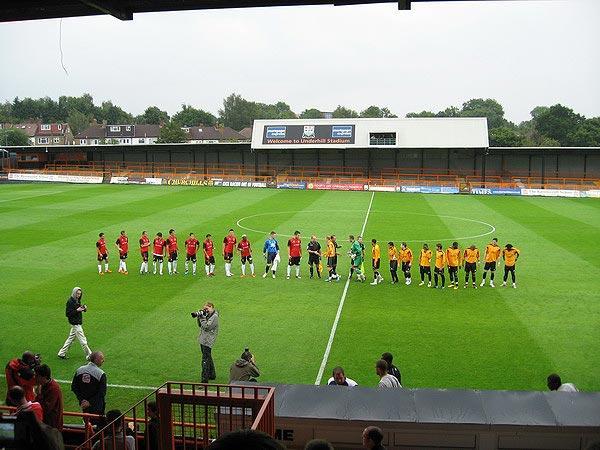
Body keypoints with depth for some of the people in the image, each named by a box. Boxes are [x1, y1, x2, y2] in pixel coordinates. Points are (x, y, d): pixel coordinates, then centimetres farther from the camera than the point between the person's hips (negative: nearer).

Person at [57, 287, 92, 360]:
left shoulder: (77, 300, 8)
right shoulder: (70, 302, -18)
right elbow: (68, 314, -19)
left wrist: (84, 308, -2)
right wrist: (77, 310, -26)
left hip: (78, 322, 9)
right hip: (75, 323, -9)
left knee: (71, 338, 17)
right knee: (82, 340, -2)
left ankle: (61, 353, 28)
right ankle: (89, 356, 5)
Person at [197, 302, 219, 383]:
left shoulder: (214, 316, -15)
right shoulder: (208, 315, 13)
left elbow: (206, 327, -21)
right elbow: (200, 325, 16)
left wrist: (202, 318, -14)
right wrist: (199, 317, 2)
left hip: (208, 341, -10)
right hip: (203, 340, 10)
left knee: (205, 360, -10)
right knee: (208, 357, 19)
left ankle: (204, 380, -9)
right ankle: (212, 375, 32)